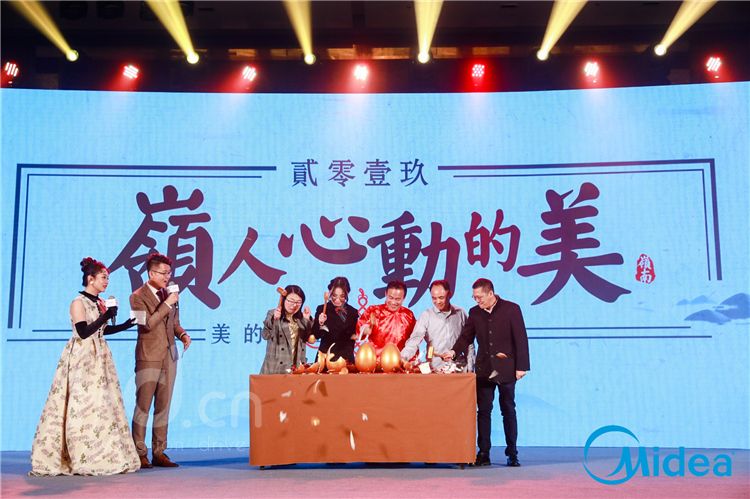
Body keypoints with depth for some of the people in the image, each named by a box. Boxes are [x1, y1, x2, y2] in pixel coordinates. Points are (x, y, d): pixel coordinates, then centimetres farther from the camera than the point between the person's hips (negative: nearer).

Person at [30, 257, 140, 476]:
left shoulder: (99, 302, 12)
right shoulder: (78, 302, -10)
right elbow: (84, 332, -18)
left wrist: (127, 324, 11)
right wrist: (106, 316, -20)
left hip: (98, 359, 8)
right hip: (82, 360, -8)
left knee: (103, 405, 6)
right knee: (82, 406, -5)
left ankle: (100, 456, 11)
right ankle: (83, 460, 1)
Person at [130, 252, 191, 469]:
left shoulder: (169, 295, 11)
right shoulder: (138, 297, -6)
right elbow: (147, 324, -18)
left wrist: (183, 334, -1)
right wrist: (167, 304, -20)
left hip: (169, 356, 6)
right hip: (149, 357, -6)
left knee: (163, 406, 8)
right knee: (143, 406, -3)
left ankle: (159, 453, 13)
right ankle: (140, 454, 5)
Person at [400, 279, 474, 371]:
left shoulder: (460, 313, 6)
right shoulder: (426, 315, -2)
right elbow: (415, 340, -11)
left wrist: (470, 369, 7)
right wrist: (403, 357, -27)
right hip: (435, 370, -2)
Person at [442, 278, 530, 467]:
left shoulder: (511, 309, -6)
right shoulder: (474, 312, 5)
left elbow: (521, 339, -6)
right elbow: (466, 336, 6)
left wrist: (521, 366, -10)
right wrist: (454, 351, -13)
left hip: (506, 369, -3)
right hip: (484, 370, 3)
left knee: (508, 411, 7)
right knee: (483, 411, 4)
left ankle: (512, 454, 15)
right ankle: (483, 453, 9)